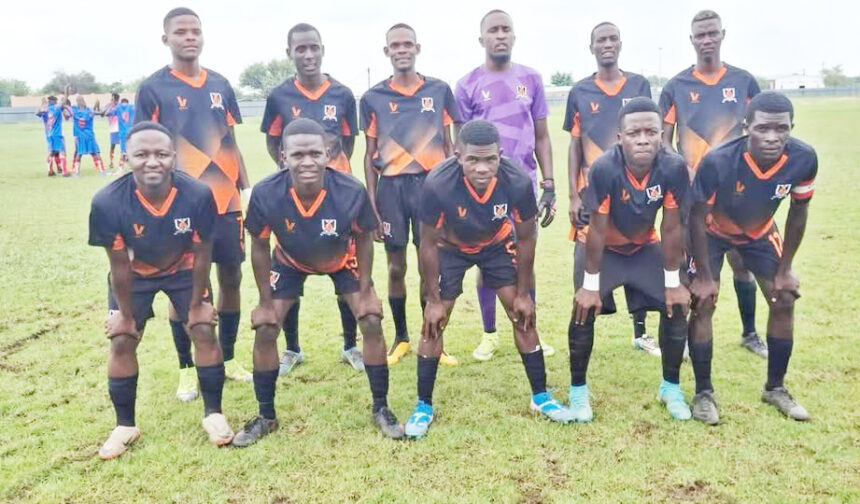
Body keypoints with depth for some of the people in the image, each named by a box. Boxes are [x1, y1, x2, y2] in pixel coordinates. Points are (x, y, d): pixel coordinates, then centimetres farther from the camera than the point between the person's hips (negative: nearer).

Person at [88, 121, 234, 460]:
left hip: (183, 270, 0)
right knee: (122, 341, -2)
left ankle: (213, 414, 12)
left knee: (204, 331, -6)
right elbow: (119, 264, -20)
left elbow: (201, 254, -18)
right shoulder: (108, 202, -34)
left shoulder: (198, 195, -34)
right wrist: (126, 314, -9)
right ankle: (125, 425, 18)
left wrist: (197, 303, -9)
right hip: (134, 274, 0)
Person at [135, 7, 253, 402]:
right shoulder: (153, 89, -3)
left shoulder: (220, 86, 9)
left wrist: (247, 189, 10)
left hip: (225, 200, 4)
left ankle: (228, 358, 26)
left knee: (231, 277, 9)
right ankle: (187, 369, 19)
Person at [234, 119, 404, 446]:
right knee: (265, 331, -5)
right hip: (290, 262, 1)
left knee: (372, 323, -9)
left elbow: (363, 238, -15)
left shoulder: (352, 192, -37)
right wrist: (265, 301, -11)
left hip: (342, 261, 0)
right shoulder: (265, 194, -35)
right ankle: (266, 416, 17)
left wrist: (364, 290, -12)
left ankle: (380, 409, 11)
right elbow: (259, 247, -15)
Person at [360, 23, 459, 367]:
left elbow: (448, 145, 7)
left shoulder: (439, 91, 5)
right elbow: (369, 155, 6)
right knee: (396, 267, 8)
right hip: (392, 187, 1)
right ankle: (401, 338, 23)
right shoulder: (373, 98, 4)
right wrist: (372, 204, 1)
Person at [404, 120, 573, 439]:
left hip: (498, 245, 1)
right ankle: (423, 406, 10)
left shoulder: (518, 183, -33)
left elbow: (526, 238, -14)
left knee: (523, 316, -1)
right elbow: (429, 244, -21)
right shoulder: (437, 185, -38)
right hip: (451, 247, -1)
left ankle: (540, 397, 17)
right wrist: (433, 300, -15)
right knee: (434, 323, -6)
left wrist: (523, 294, -7)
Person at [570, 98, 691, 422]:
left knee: (676, 306, -6)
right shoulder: (604, 168, -35)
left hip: (644, 246, 3)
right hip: (601, 247, -3)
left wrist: (673, 283, -10)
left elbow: (671, 229, -17)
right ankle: (578, 389, 6)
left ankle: (671, 387, 16)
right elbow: (597, 231, -26)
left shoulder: (673, 167, -28)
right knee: (585, 311, -16)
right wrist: (590, 285, -20)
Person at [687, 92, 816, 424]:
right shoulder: (718, 162, -39)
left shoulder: (804, 159, -28)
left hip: (760, 232, 4)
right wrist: (704, 276, -20)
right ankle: (704, 393, 3)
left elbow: (798, 212, -9)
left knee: (785, 301, 2)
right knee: (702, 304, -12)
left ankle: (775, 388, 20)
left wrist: (785, 268, -5)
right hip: (713, 231, -4)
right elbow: (697, 217, -24)